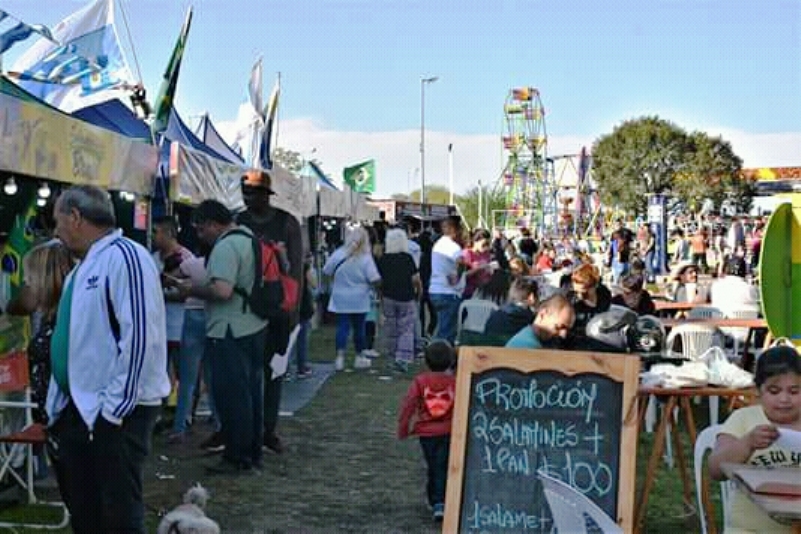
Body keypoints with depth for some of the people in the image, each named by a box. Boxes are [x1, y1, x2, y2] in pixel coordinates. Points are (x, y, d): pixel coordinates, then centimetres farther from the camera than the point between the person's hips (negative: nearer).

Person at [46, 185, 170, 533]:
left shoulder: (124, 256, -15)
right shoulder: (82, 268, 15)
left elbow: (140, 337, -22)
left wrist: (113, 409, -20)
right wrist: (58, 405, 17)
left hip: (115, 414, -9)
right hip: (76, 410, 9)